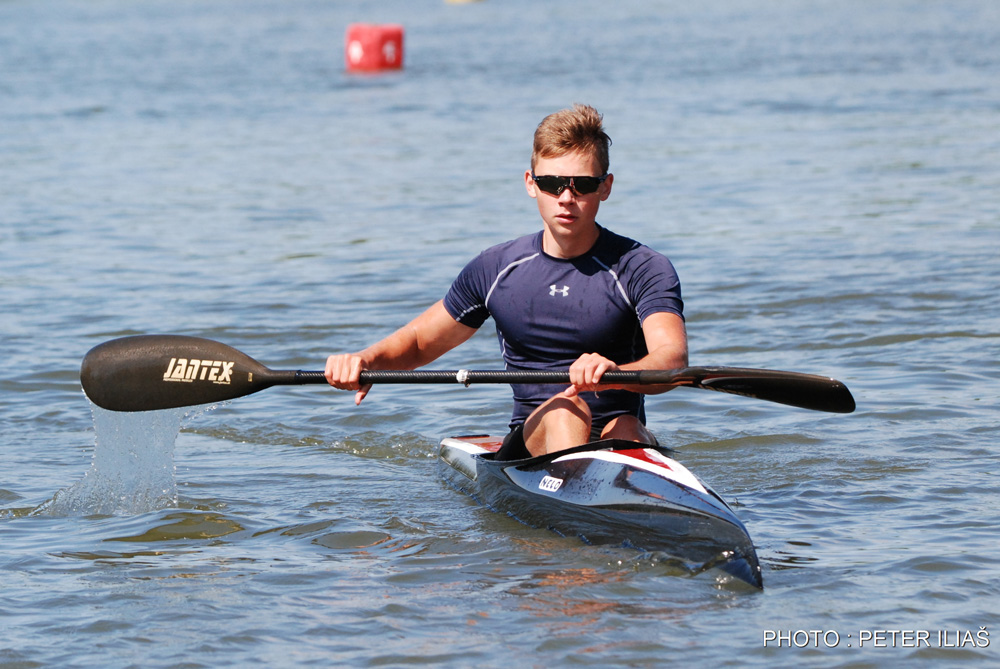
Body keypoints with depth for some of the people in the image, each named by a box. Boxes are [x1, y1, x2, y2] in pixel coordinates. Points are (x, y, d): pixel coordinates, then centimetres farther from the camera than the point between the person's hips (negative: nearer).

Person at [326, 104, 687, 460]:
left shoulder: (643, 268, -3)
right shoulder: (496, 268, 8)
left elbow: (673, 360, -21)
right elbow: (417, 341, 19)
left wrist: (615, 373, -45)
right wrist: (366, 359, -6)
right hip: (530, 445, 1)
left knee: (625, 431, -36)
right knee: (566, 409, -32)